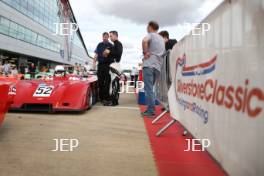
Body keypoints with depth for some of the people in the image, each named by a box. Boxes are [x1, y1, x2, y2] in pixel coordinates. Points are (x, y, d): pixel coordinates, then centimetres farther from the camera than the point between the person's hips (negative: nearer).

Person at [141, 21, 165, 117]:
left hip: (149, 65, -7)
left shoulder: (151, 35, 0)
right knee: (150, 88, 15)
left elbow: (144, 41, -23)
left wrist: (145, 52, -12)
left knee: (148, 88, -7)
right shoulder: (162, 39, 24)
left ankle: (150, 111, -9)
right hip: (158, 66, 8)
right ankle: (151, 109, 15)